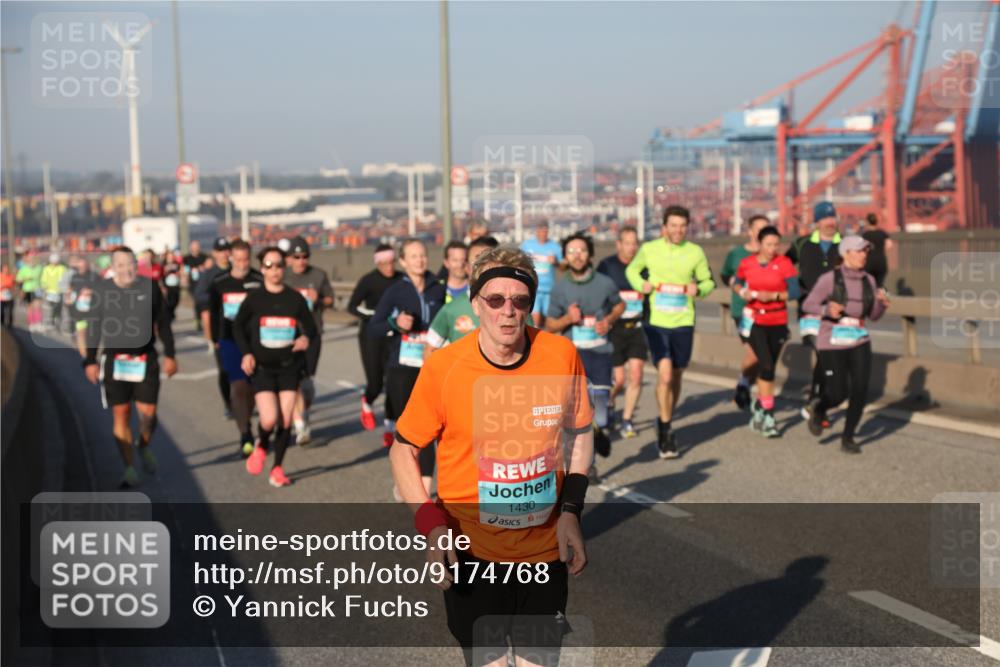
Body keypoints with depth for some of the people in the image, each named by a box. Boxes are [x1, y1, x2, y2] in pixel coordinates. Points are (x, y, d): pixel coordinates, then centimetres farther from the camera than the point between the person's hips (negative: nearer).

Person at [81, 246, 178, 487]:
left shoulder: (149, 287, 0)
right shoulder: (102, 290, -1)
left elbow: (163, 323, 6)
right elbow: (93, 328, 4)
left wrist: (169, 355, 5)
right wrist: (90, 361, 1)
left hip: (145, 360, 0)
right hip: (114, 361, 0)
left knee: (148, 412, -4)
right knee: (120, 415, 0)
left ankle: (145, 447, 27)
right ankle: (129, 467, 8)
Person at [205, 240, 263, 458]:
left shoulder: (260, 281, -3)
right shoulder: (219, 283, 2)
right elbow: (207, 313, 12)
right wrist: (213, 340, 10)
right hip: (230, 342, 0)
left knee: (251, 387, 9)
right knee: (238, 387, -10)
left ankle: (245, 426, 31)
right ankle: (245, 436, -7)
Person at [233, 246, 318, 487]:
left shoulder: (295, 298, -1)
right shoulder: (254, 298, -3)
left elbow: (310, 326, 8)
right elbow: (238, 326, 8)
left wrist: (306, 337, -15)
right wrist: (246, 353, -4)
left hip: (289, 366, 2)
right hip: (261, 367, -1)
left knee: (285, 421, -2)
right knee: (269, 419, -13)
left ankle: (277, 468, 15)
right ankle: (261, 446, 21)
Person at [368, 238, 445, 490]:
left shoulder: (438, 290, 4)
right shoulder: (395, 292, -3)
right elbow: (372, 329, -4)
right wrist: (395, 323, -21)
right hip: (401, 368, -1)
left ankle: (425, 488, -2)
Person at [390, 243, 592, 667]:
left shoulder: (561, 355, -8)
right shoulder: (443, 367, -14)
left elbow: (580, 433, 7)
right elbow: (403, 449, -3)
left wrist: (571, 511, -3)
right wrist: (430, 523, -16)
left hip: (546, 552, 2)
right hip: (471, 553, -2)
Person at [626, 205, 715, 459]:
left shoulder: (695, 252, 3)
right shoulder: (649, 249, 0)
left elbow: (709, 281, 12)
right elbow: (632, 270, 16)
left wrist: (699, 289, -10)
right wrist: (641, 284, -5)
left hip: (683, 322, 2)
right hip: (656, 321, -2)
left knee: (676, 376, 12)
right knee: (665, 374, -15)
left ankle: (666, 422, 33)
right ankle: (665, 430, -2)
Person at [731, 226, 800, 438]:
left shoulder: (784, 263, -6)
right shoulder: (746, 263, -1)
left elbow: (794, 291, -12)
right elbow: (736, 283, 16)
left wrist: (773, 296, -24)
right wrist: (741, 292, -5)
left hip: (777, 322, 1)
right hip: (754, 320, -1)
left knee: (768, 367, 10)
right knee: (766, 365, -14)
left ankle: (758, 409, 32)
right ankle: (768, 417, -9)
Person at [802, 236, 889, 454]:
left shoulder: (869, 280, 4)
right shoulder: (830, 278, -11)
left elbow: (874, 315, 10)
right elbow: (808, 305, -7)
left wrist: (882, 301, -12)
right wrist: (826, 310, -27)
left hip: (859, 344, 4)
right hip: (832, 345, -4)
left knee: (860, 391, -9)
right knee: (838, 394, -5)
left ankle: (847, 438, 8)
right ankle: (818, 408, 31)